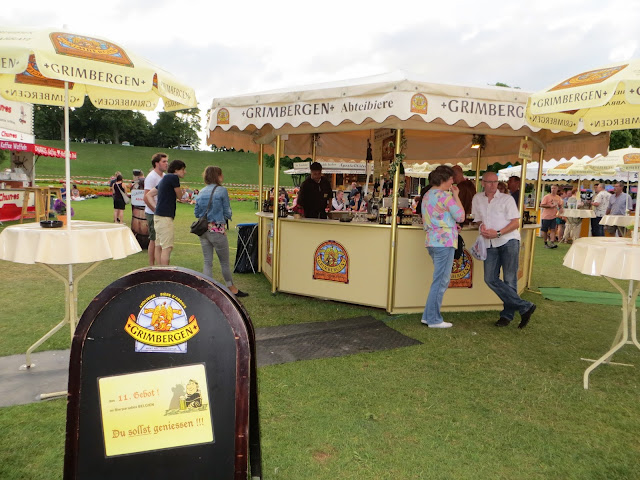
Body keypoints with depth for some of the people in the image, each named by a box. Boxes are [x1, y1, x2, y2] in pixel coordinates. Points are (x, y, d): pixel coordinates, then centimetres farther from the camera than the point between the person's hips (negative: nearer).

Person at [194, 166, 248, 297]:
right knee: (224, 261, 8)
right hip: (217, 230, -5)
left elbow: (196, 212, 10)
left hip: (203, 230, 5)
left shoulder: (201, 192, 7)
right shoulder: (222, 190, -9)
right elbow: (227, 212, -8)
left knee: (207, 261, 10)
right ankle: (232, 289, 21)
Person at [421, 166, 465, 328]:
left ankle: (428, 315, 20)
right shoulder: (445, 196, -12)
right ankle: (434, 319, 4)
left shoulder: (427, 195, 15)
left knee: (442, 279, 17)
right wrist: (456, 196, -1)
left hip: (431, 241, 9)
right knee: (440, 281, -2)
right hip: (444, 242, -9)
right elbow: (461, 217, -8)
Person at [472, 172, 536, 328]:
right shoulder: (477, 199, 14)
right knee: (490, 279, -7)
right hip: (490, 244, 4)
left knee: (510, 280, -3)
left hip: (508, 241, -4)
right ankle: (525, 307, -1)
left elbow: (516, 222, -2)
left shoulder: (507, 199, 3)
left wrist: (498, 233, -15)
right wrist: (482, 226, 0)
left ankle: (507, 314, 8)